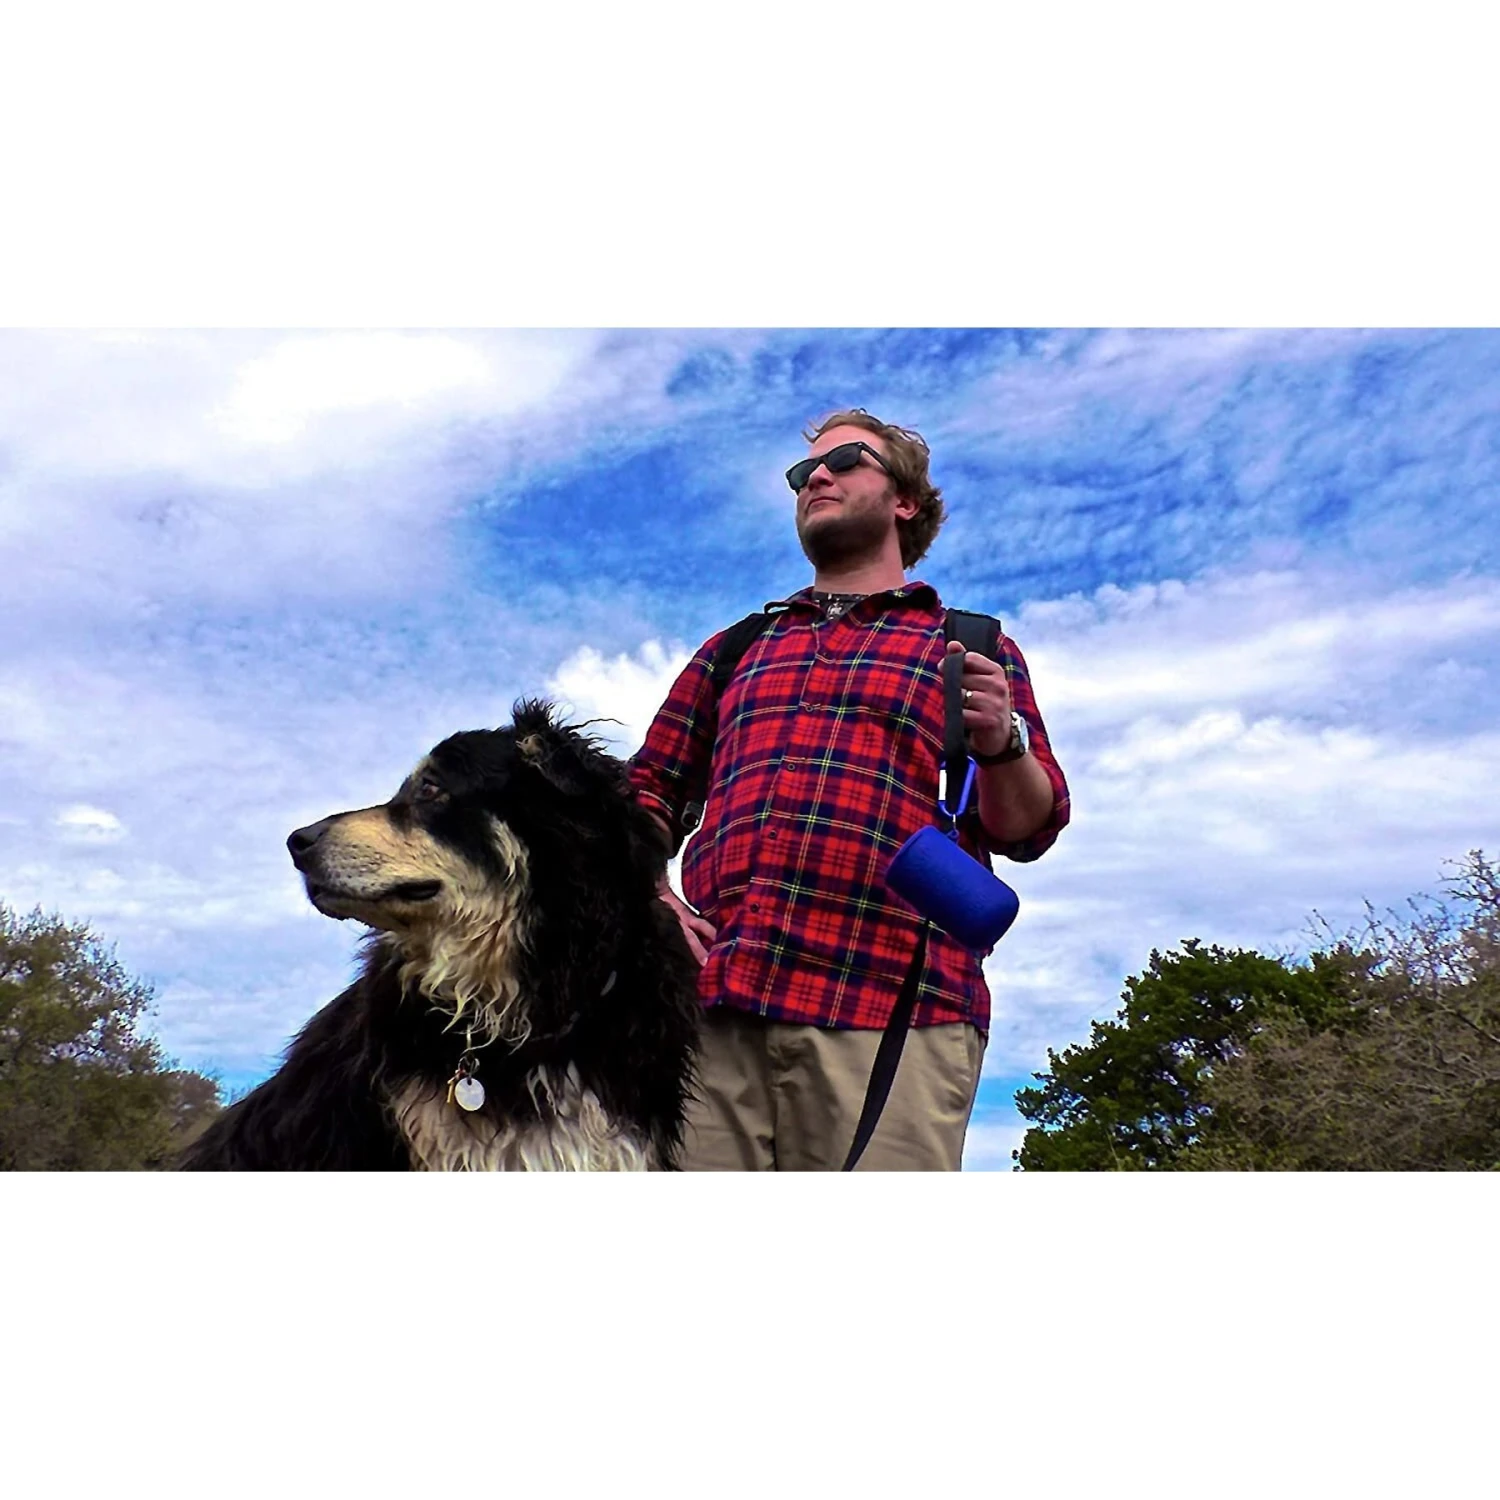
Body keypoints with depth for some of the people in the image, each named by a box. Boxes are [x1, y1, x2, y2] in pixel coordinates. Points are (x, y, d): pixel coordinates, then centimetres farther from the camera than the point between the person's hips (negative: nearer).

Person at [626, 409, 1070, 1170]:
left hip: (894, 1015, -2)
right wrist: (648, 894, 2)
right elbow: (645, 793, 22)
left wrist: (1001, 741, -11)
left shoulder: (972, 647, 17)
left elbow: (1028, 829, 10)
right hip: (714, 1001, 3)